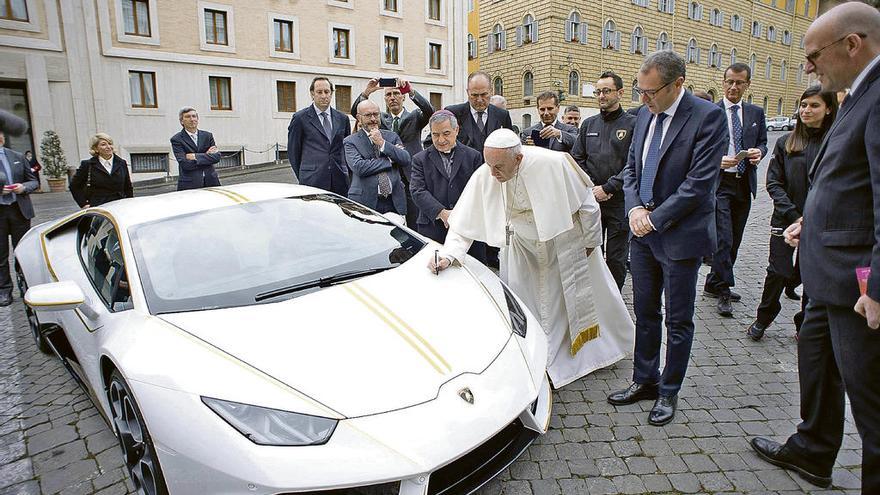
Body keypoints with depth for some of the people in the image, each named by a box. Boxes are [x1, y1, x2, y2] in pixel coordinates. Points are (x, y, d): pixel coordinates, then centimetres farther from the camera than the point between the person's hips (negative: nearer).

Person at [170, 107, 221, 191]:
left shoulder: (208, 135, 13)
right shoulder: (176, 139, 2)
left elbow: (217, 157, 1)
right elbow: (184, 164, -10)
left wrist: (196, 156, -9)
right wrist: (206, 155, -6)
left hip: (211, 181, 3)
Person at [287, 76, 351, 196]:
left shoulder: (342, 119, 13)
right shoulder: (300, 118, 2)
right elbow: (293, 151, 6)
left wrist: (346, 175, 13)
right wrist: (302, 177, 7)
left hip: (340, 182, 3)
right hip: (312, 182, -3)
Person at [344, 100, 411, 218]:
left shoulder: (392, 137, 13)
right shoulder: (350, 141, 3)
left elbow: (407, 160, 0)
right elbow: (358, 167, -14)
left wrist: (382, 143, -8)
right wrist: (390, 160, -7)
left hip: (394, 202, 3)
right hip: (365, 202, -3)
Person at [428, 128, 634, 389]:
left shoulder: (553, 164, -32)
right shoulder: (484, 177, -25)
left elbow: (586, 203, -16)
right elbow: (465, 223, -18)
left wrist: (590, 240, -6)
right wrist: (448, 255, -31)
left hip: (565, 241, -1)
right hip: (524, 248, 2)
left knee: (588, 296, 17)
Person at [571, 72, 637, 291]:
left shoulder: (632, 124, -2)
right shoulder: (588, 124, 12)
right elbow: (577, 159, 9)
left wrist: (607, 188, -14)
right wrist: (591, 189, -4)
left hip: (619, 201, -4)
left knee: (616, 258, 3)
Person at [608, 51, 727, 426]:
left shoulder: (708, 117, -13)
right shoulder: (645, 115, 7)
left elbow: (700, 182, -18)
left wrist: (655, 219, -15)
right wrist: (634, 208, -4)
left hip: (680, 235, -6)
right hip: (644, 232, 6)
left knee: (679, 321, 8)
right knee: (645, 313, 15)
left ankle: (669, 392, 23)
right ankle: (645, 381, 30)